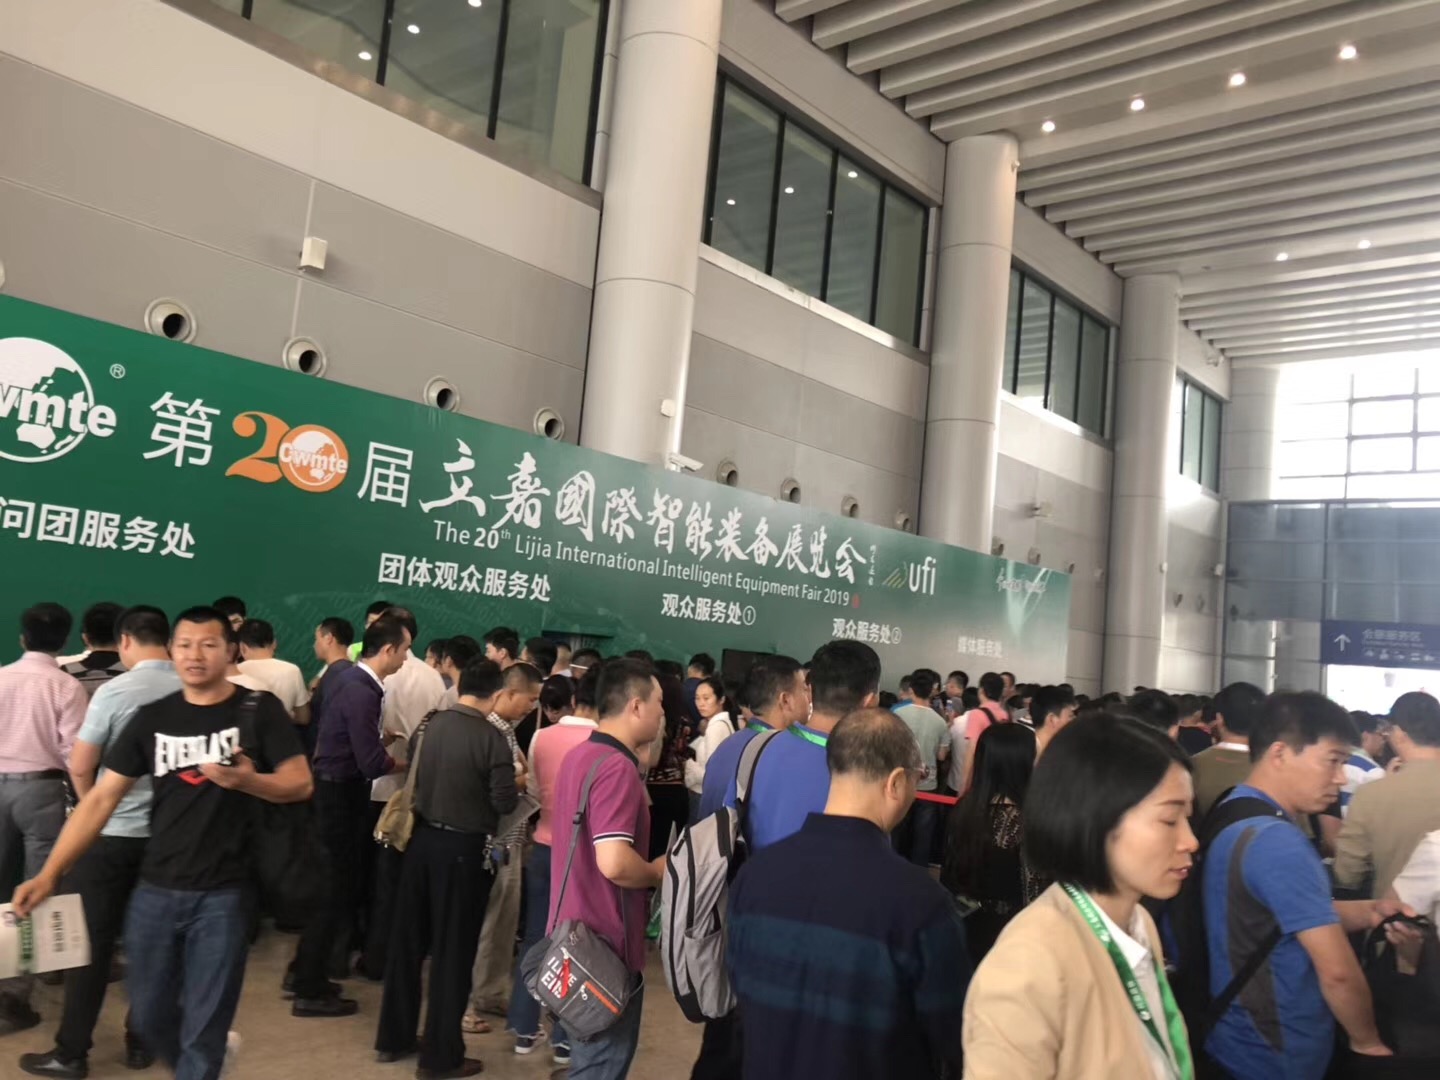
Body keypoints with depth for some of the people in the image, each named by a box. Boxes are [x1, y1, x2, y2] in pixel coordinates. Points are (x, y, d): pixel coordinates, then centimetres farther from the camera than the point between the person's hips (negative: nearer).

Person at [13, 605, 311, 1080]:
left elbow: (301, 784, -8)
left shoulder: (259, 710, -6)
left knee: (202, 1032, 4)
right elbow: (101, 797, 2)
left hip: (222, 894, -4)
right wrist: (49, 873, -5)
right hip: (155, 890, 4)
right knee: (149, 1018, 16)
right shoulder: (152, 717, 2)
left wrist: (248, 780, -27)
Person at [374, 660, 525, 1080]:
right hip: (463, 849, -6)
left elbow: (418, 778, 11)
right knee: (453, 951, 6)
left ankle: (394, 1037, 31)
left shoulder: (433, 724, 0)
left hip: (423, 839, 6)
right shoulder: (491, 737, -17)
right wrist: (514, 780, 3)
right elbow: (504, 802, -16)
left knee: (409, 940, 17)